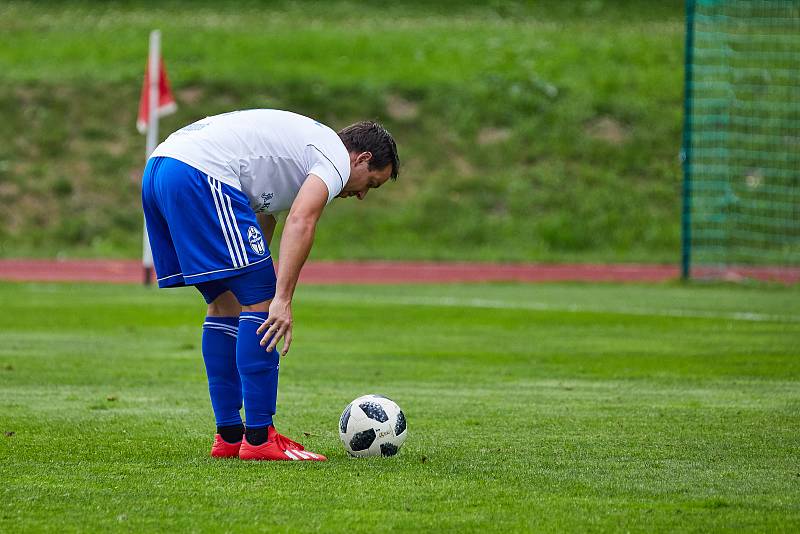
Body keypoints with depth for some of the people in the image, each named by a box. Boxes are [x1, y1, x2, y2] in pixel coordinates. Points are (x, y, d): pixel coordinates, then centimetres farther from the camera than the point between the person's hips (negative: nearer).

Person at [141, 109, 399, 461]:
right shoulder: (336, 158, 3)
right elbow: (301, 222, -15)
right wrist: (283, 299, -20)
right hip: (199, 174, -10)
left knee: (226, 302, 18)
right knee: (260, 299, -4)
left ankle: (229, 437, 19)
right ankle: (259, 439, -3)